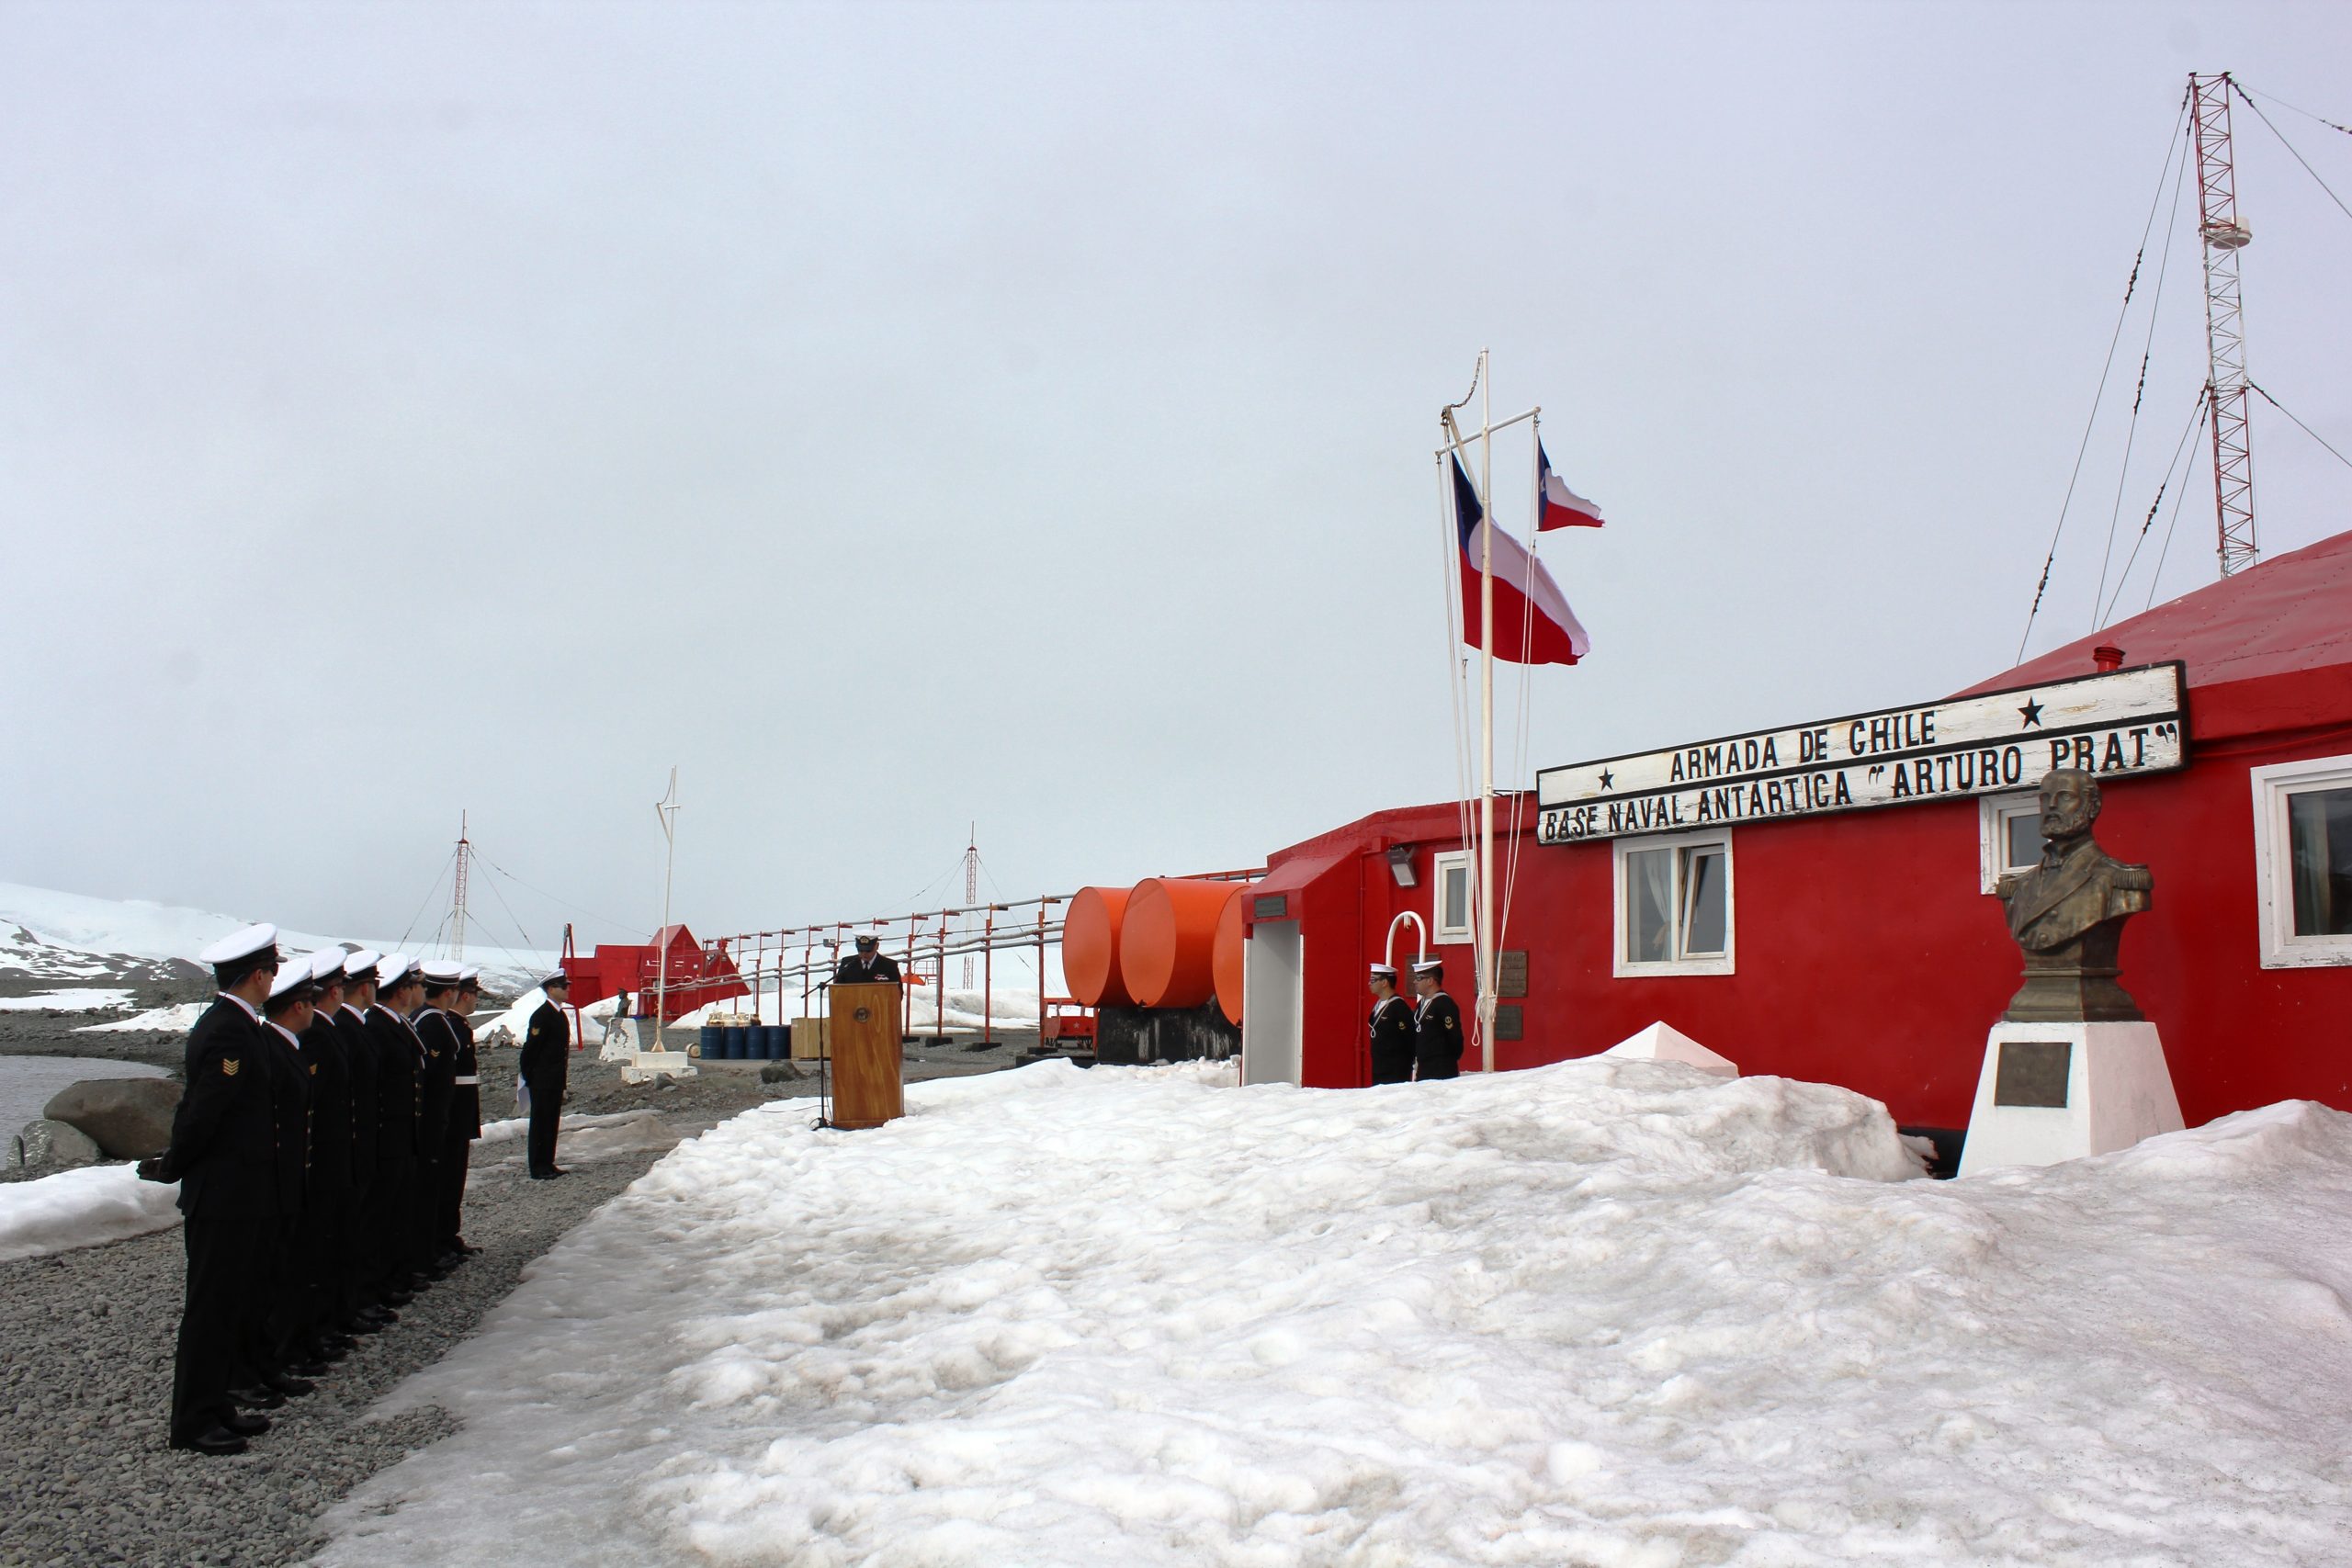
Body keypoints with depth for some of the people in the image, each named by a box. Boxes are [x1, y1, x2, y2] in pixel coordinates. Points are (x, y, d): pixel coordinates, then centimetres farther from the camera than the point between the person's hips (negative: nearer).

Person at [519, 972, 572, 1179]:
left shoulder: (560, 1015, 13)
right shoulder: (542, 1015, -16)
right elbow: (531, 1047, -16)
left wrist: (563, 1075, 17)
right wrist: (529, 1077, -13)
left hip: (556, 1080, 9)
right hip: (542, 1080, -9)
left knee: (552, 1122, 13)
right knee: (540, 1122, -3)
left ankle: (548, 1164, 20)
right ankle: (538, 1169, 2)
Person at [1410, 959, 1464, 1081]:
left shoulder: (1445, 1004, -12)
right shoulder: (1420, 1005, 15)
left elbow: (1455, 1039, -14)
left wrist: (1447, 1063, -5)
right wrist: (1416, 1061, 14)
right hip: (1423, 1071, 8)